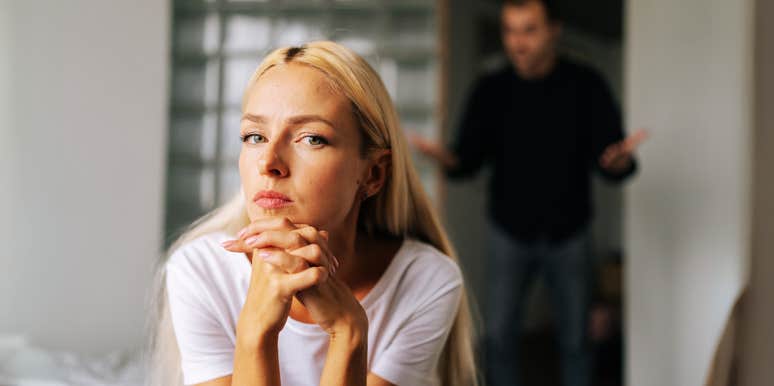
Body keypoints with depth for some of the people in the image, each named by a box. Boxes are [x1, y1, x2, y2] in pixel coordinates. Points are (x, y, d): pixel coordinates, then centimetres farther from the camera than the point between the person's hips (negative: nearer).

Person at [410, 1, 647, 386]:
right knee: (499, 338, -3)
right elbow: (470, 159, -6)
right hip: (510, 234, 0)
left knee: (574, 341, 7)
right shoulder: (491, 90, -5)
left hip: (569, 235, 0)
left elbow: (609, 158, -11)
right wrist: (448, 159, -29)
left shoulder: (585, 86, -7)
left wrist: (619, 162, -35)